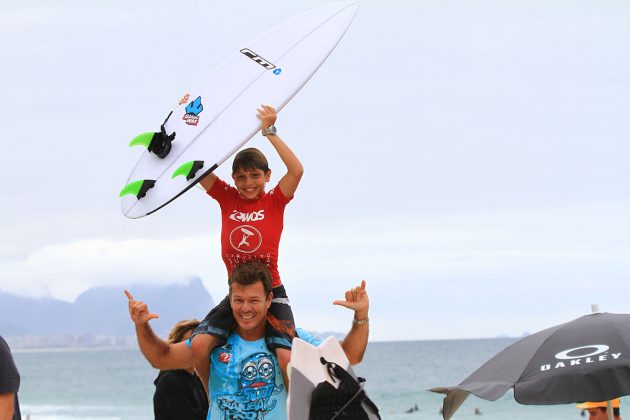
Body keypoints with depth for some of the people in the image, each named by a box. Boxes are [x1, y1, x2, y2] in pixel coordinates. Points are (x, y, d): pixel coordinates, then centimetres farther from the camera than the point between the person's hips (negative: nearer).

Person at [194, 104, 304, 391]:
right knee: (199, 344, -19)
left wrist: (269, 131, -20)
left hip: (272, 292, -2)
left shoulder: (275, 201, -1)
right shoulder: (227, 199, 6)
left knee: (286, 357, -22)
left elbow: (296, 170, -19)